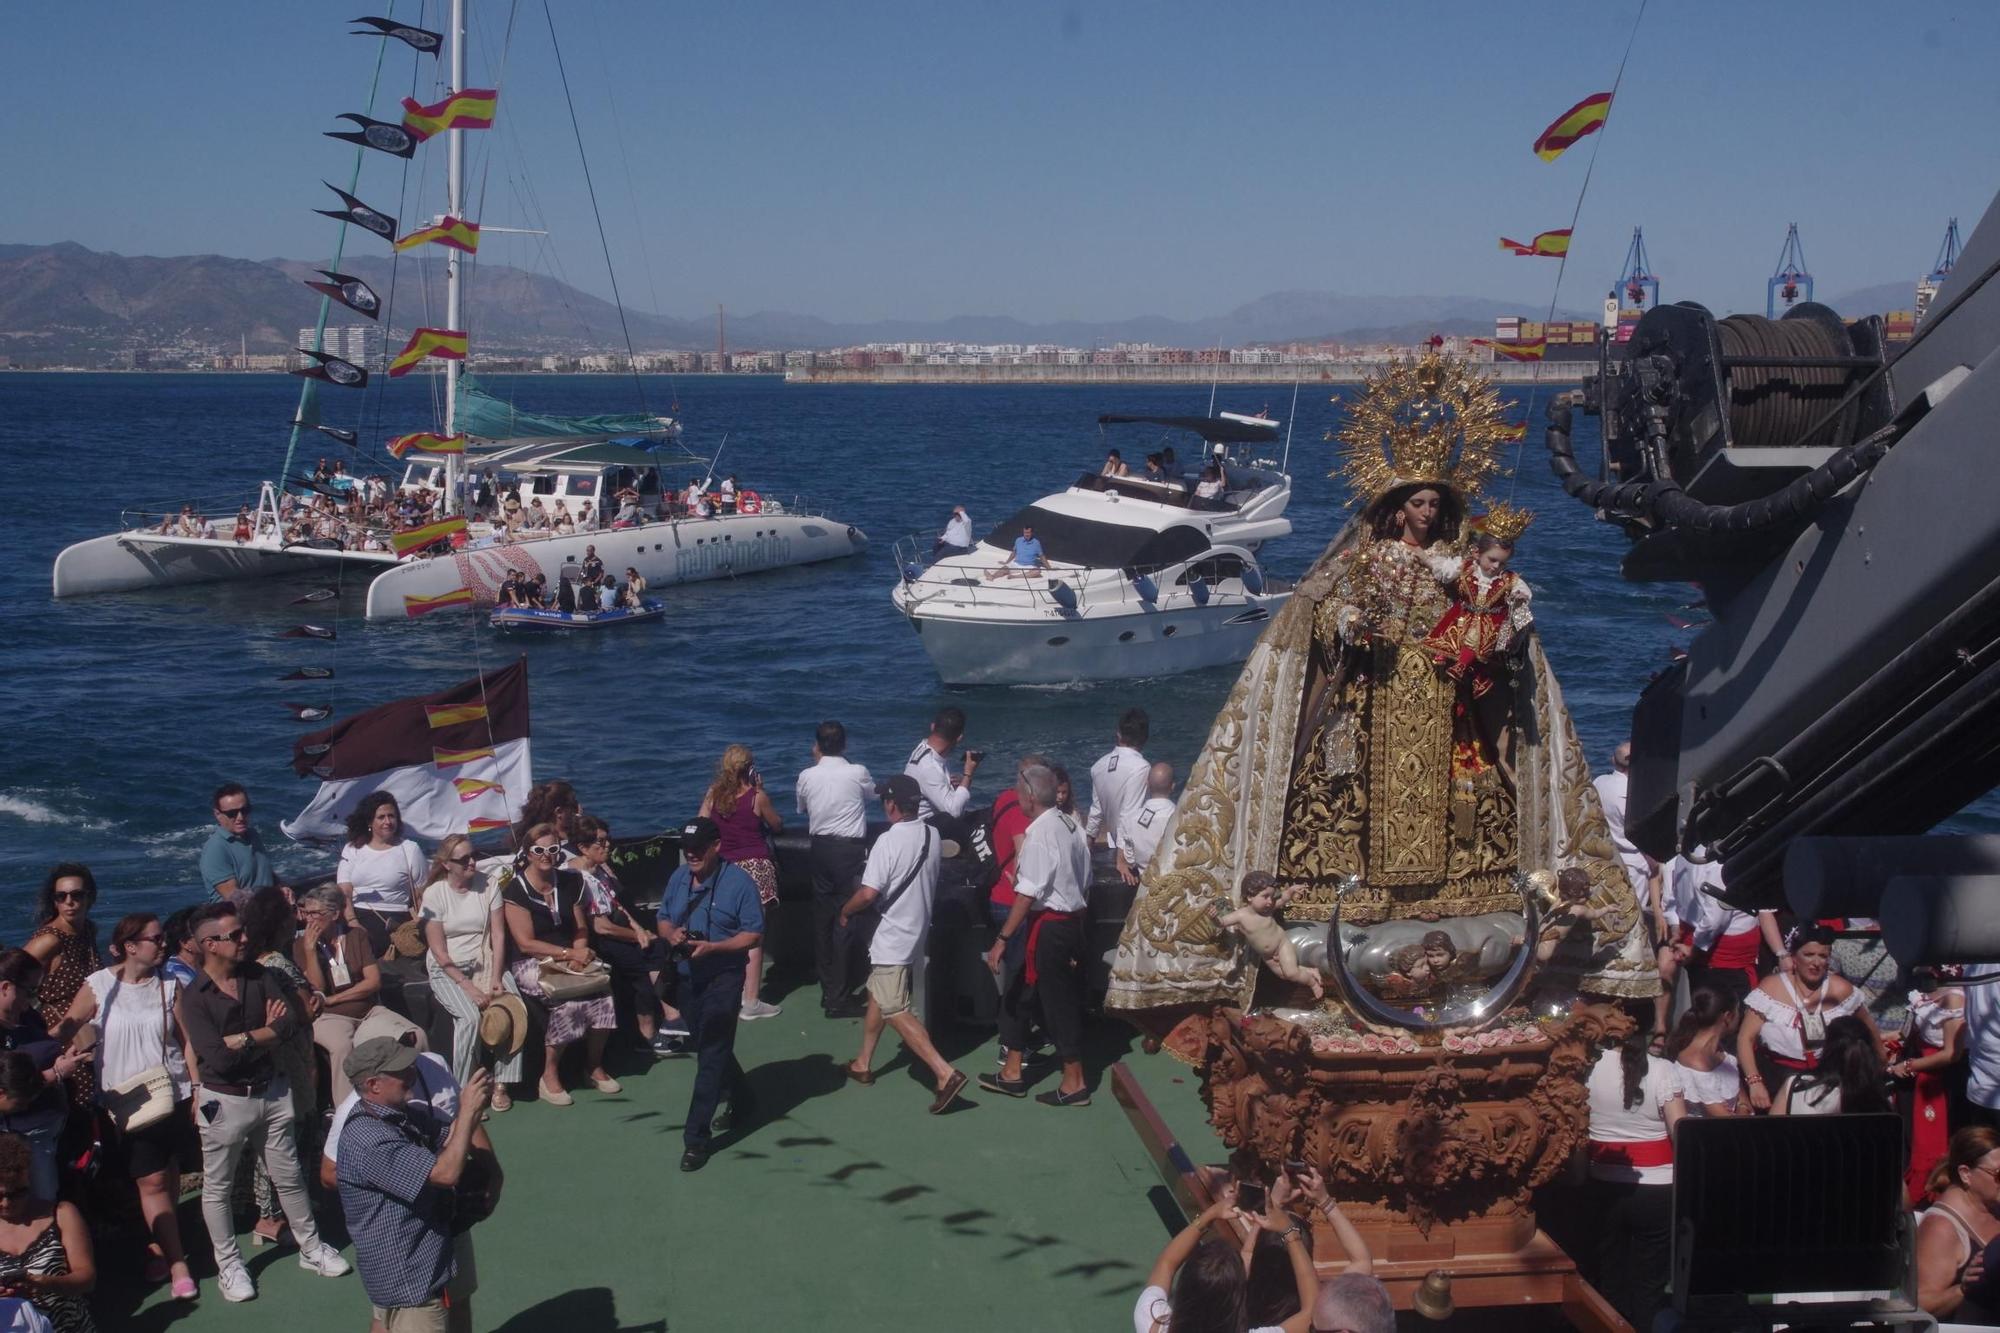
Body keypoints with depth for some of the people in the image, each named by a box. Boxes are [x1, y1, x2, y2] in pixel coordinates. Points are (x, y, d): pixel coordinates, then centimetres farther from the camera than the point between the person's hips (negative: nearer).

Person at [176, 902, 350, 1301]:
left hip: (271, 1091, 4)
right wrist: (266, 1034, -13)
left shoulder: (258, 976, -1)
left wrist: (244, 1039, -20)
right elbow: (219, 1058, -24)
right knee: (218, 1187, 9)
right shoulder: (194, 998, -16)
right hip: (224, 1101, -4)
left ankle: (311, 1248, 29)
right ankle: (228, 1265, 24)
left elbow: (293, 1022, -11)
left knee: (289, 1176, 16)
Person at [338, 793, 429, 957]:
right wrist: (352, 922, -11)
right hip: (358, 918, 1)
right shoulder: (352, 849, 16)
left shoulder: (410, 850, 11)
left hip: (395, 923, -1)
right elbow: (344, 892, 7)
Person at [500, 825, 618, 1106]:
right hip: (531, 965, -5)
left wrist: (579, 953, -8)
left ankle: (596, 1067, -6)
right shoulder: (515, 889, -6)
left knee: (603, 992, -25)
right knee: (569, 998, -33)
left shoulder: (569, 882, 10)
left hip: (568, 960, 5)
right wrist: (569, 953, -17)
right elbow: (526, 943, -10)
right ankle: (549, 1075, -19)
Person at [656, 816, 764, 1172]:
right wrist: (671, 933, -10)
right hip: (688, 977, 7)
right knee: (710, 1049, 20)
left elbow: (753, 934, -14)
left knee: (711, 1055, -7)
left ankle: (696, 1138, -7)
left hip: (723, 978, -7)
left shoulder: (738, 882, -14)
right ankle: (742, 1103, 42)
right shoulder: (679, 877, 5)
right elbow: (664, 920, 14)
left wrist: (713, 947, -26)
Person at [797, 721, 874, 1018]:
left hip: (819, 847, 5)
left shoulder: (807, 777, 0)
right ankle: (839, 998, -3)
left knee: (823, 918, 14)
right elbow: (873, 792, 13)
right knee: (847, 920, -3)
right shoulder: (857, 773, -9)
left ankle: (828, 989, 24)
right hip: (850, 849, -5)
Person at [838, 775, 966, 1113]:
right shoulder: (933, 837, 2)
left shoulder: (888, 842, -22)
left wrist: (846, 911, -4)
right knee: (878, 994, 23)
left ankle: (945, 1073, -18)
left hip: (892, 938, -8)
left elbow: (869, 893, -23)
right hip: (918, 931, 8)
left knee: (896, 1011, -8)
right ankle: (864, 1064, 32)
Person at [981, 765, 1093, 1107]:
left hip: (1049, 925, -9)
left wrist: (1002, 939, -21)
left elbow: (1027, 894, -23)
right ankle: (1011, 1072, 23)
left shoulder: (1039, 833, -19)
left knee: (1058, 1002, 2)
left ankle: (1074, 1083, 10)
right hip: (1076, 921, 9)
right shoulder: (1072, 826, 7)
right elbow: (1085, 882, 13)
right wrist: (1080, 929, 22)